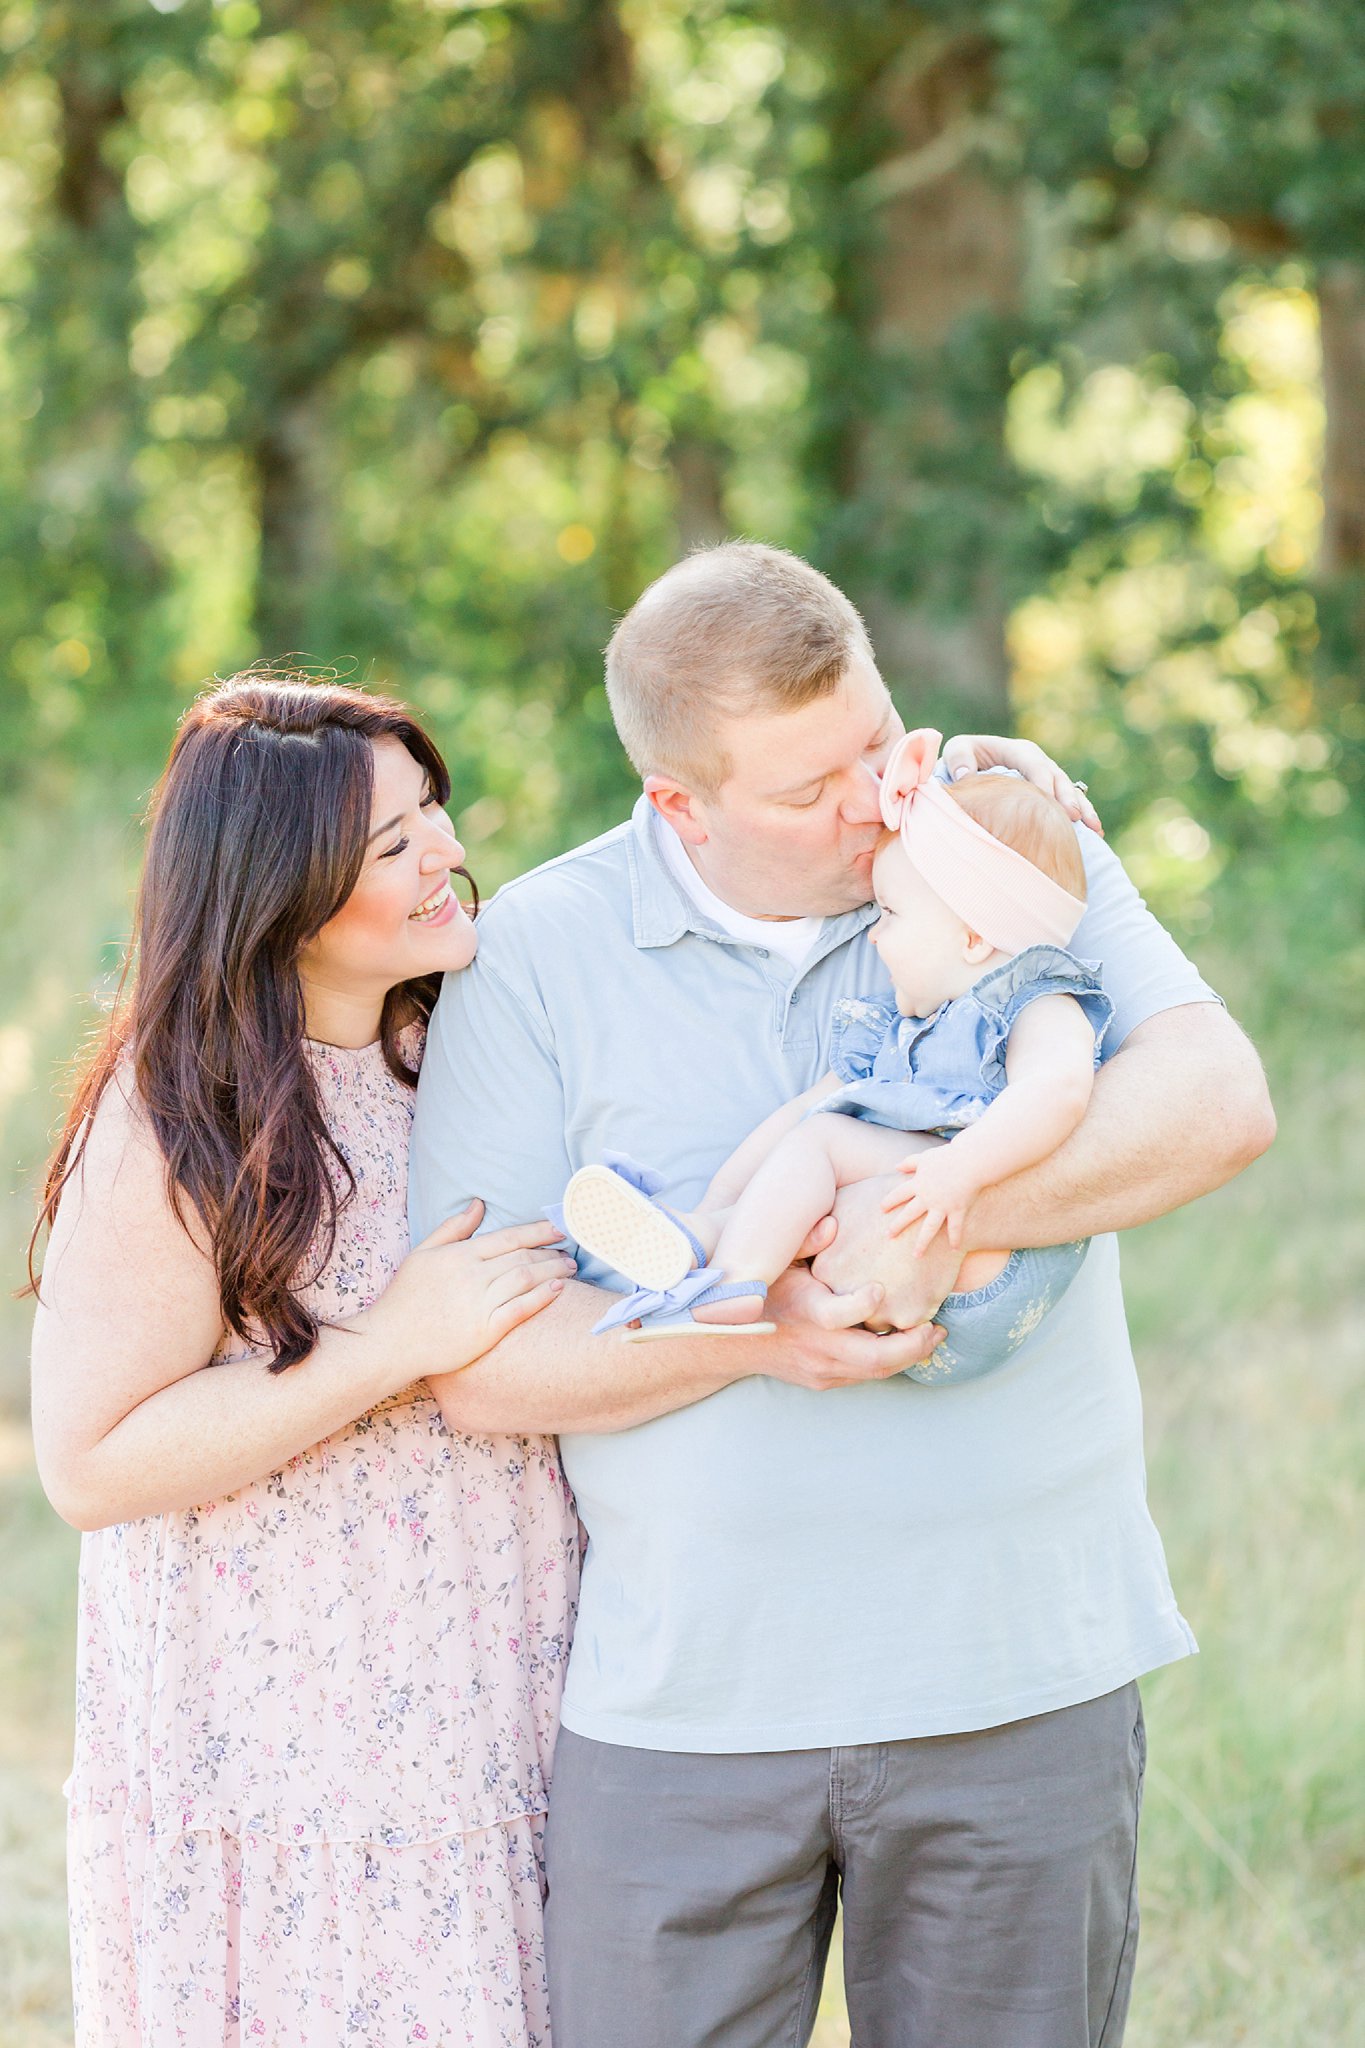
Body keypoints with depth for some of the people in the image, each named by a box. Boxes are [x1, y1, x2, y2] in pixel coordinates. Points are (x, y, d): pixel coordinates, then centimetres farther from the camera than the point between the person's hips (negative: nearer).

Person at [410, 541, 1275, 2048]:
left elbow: (1218, 1102, -12)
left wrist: (949, 1213, -25)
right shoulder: (538, 955, -2)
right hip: (686, 1694, -1)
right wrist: (751, 1334, -21)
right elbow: (478, 1363, -5)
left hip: (1018, 1681, 1)